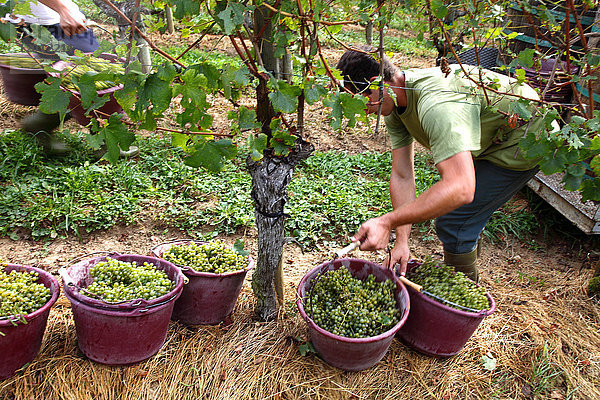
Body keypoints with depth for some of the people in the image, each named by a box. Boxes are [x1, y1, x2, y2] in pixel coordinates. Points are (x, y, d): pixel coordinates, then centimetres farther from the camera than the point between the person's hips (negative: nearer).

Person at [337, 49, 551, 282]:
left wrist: (387, 222, -49)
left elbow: (461, 188, -49)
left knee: (453, 223, -12)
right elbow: (401, 175, -10)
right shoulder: (394, 104, -10)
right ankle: (470, 278, 42)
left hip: (522, 141, -9)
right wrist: (401, 242, -15)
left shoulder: (436, 105, -40)